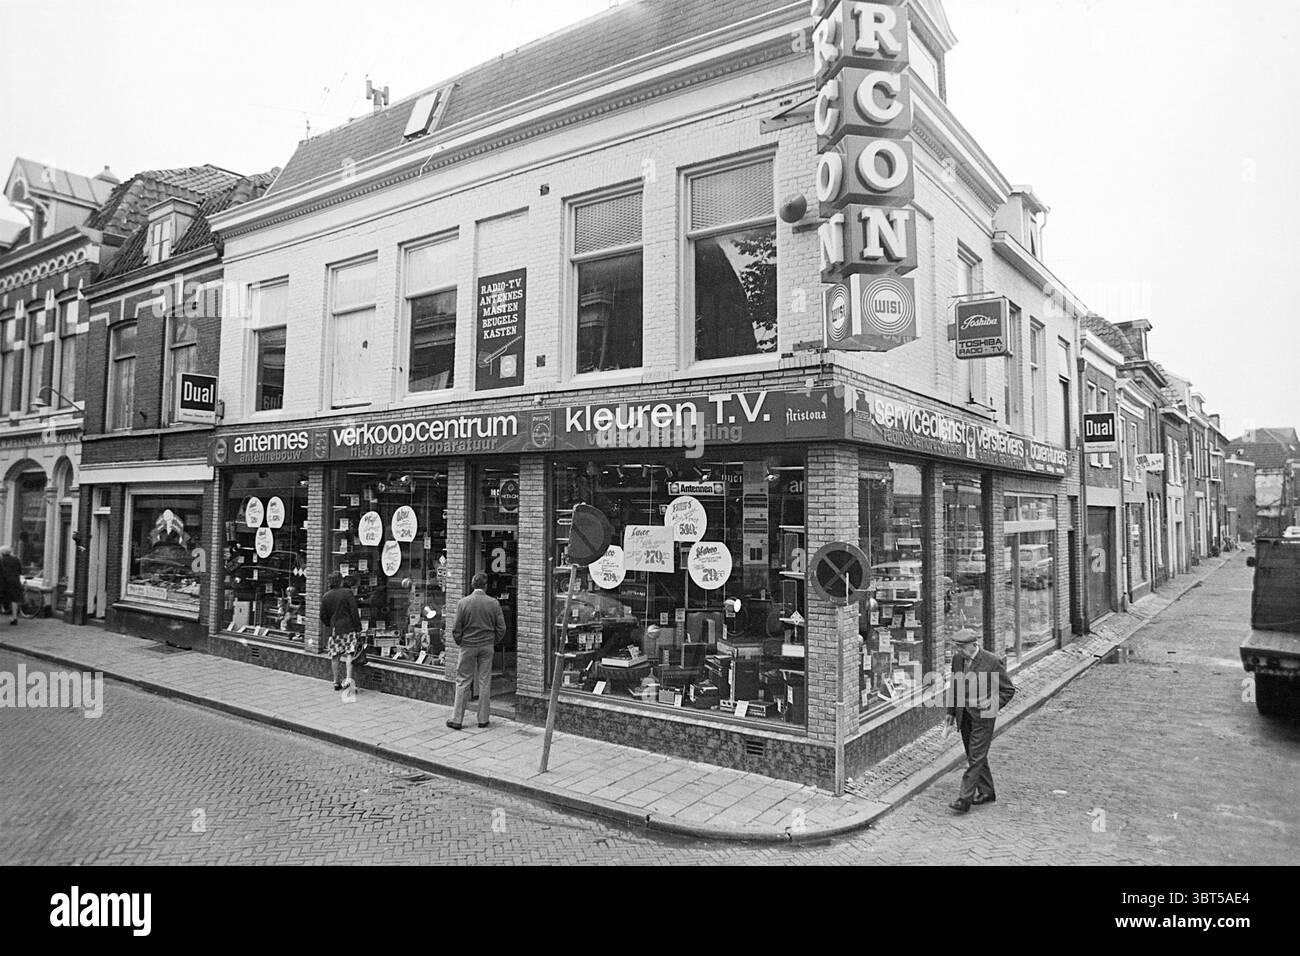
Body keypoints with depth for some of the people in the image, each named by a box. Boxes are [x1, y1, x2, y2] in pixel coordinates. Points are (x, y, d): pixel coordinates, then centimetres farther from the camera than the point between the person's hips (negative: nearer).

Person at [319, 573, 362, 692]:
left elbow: (323, 616, 9)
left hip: (333, 629, 3)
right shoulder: (347, 593, -7)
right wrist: (357, 626, -2)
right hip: (348, 628, -3)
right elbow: (354, 611, -8)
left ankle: (336, 682, 15)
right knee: (348, 654, -2)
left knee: (334, 657, 8)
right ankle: (348, 678, -15)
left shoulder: (326, 596, 5)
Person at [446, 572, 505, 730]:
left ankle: (456, 719, 9)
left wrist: (459, 643, 11)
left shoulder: (462, 603, -9)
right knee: (485, 682, 8)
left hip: (468, 646, -1)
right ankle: (483, 719, 14)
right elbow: (501, 628, -3)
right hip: (487, 646, 1)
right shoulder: (494, 603, -6)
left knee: (463, 682, 7)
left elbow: (456, 629, -6)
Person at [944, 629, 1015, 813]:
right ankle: (986, 793, 30)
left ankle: (964, 799, -5)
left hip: (982, 715, -6)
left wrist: (992, 703, -20)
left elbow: (1008, 690, -5)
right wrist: (951, 711, 14)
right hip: (964, 714, 6)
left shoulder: (993, 661, -14)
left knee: (976, 758, -6)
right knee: (974, 756, 15)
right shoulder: (957, 658, 3)